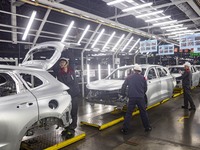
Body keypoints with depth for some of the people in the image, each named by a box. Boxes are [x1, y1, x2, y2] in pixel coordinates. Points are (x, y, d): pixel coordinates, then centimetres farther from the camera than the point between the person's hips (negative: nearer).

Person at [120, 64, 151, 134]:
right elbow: (145, 88, 10)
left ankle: (125, 129, 7)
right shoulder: (142, 78, 4)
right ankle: (147, 127, 24)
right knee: (143, 113, 14)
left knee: (128, 113, 6)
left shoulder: (129, 77, 4)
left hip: (132, 98, 0)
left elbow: (123, 86, 1)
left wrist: (123, 95, 13)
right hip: (141, 98, 0)